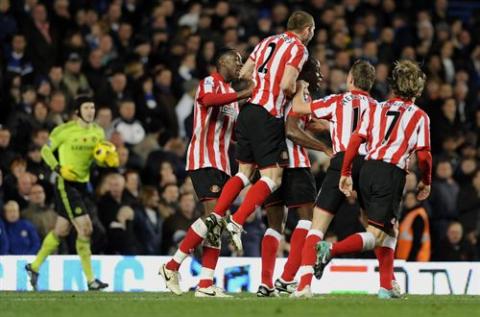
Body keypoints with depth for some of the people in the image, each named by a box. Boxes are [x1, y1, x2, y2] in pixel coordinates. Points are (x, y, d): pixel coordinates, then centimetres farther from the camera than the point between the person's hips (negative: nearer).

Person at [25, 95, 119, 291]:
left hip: (82, 184, 7)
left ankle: (34, 267, 32)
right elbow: (46, 150, -3)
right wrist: (59, 168, -18)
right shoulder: (64, 131, -13)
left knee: (61, 231, 15)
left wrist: (111, 160, -8)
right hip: (66, 184, -7)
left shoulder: (98, 132, 5)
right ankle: (90, 280, -12)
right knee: (85, 228, -15)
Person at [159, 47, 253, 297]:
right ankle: (172, 266, -12)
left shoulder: (231, 94, 24)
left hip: (221, 164, 9)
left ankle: (205, 284, -1)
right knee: (213, 214, -20)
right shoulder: (210, 82, -3)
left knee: (218, 222, 2)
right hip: (203, 159, -9)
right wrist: (242, 95, -32)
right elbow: (208, 99, -29)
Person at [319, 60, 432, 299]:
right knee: (376, 235, -6)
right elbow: (423, 154, 1)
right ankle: (331, 250, -30)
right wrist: (426, 182, 17)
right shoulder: (419, 116, 7)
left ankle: (386, 287, 15)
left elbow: (355, 140, 6)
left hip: (368, 169, 5)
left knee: (390, 229, 20)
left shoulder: (376, 109, 16)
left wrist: (345, 174, 9)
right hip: (392, 174, -5)